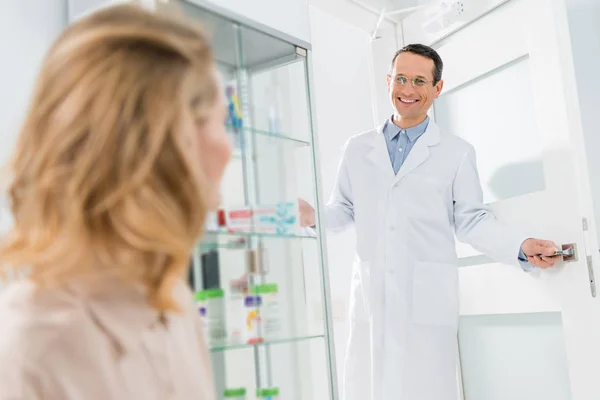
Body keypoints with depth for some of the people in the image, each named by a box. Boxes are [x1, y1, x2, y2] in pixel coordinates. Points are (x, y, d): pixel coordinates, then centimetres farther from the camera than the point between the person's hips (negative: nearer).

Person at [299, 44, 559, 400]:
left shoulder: (457, 152, 8)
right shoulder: (358, 149, 15)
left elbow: (471, 220, 6)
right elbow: (343, 210, 17)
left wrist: (521, 247, -7)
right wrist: (313, 216, -2)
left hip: (428, 300, -2)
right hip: (370, 298, 2)